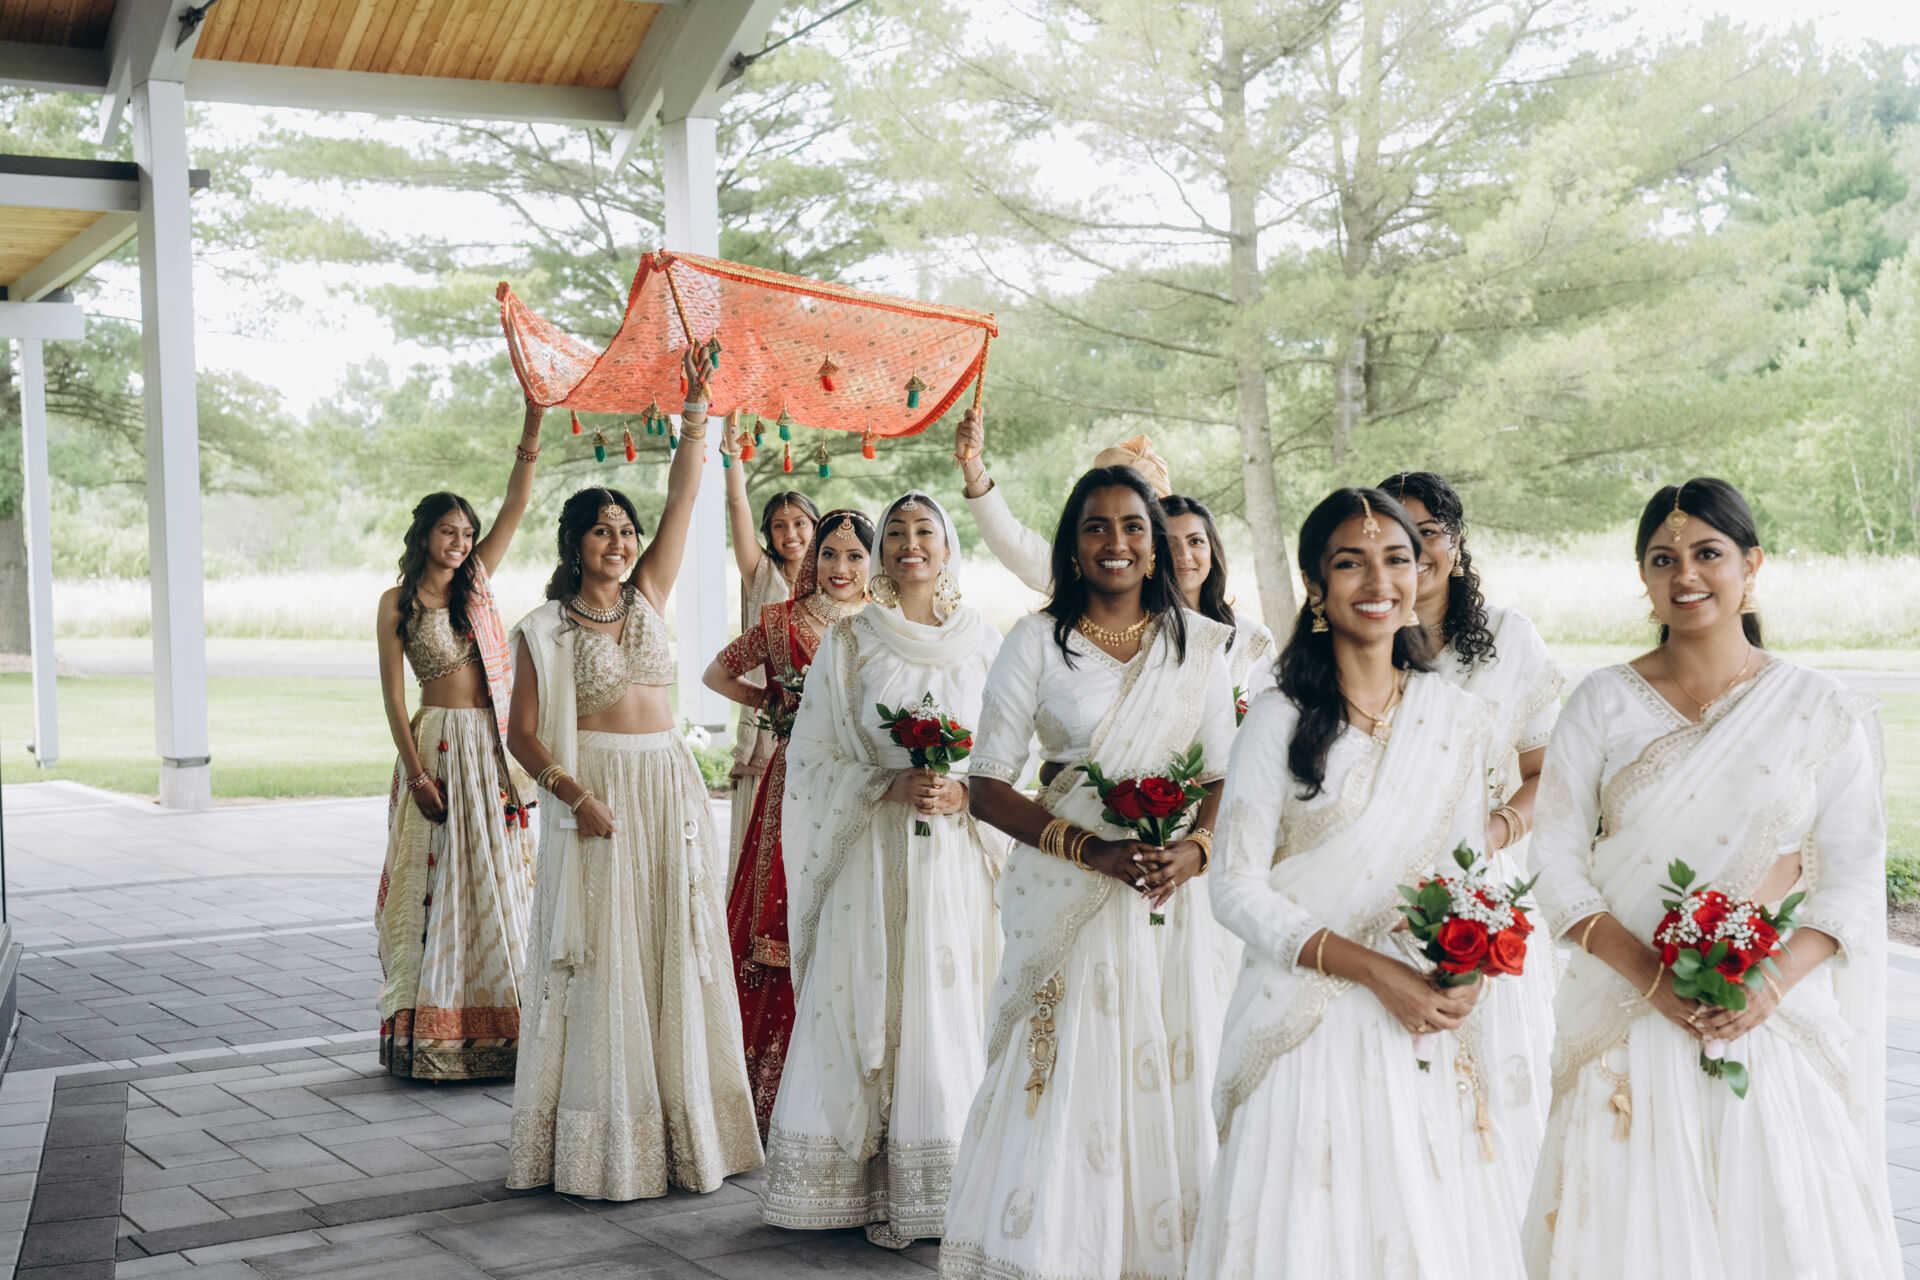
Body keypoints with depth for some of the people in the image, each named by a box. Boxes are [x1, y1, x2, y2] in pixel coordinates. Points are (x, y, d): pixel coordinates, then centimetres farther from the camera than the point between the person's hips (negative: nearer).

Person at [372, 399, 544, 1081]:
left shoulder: (477, 581, 9)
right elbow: (392, 693, -4)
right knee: (437, 883, -2)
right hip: (438, 745, -4)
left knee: (498, 879, 5)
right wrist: (416, 772, -12)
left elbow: (516, 504, 2)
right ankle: (431, 1035, 4)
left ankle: (497, 1027, 11)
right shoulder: (398, 603, -1)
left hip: (494, 744, 4)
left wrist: (533, 419, -7)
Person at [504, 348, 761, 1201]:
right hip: (596, 795, -5)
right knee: (600, 964, -3)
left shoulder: (646, 600, 11)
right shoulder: (544, 630, -1)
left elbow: (682, 501, 5)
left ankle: (682, 1133, 13)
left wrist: (696, 416, -1)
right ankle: (602, 1150, 3)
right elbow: (522, 733, -5)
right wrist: (573, 794, -19)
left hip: (668, 790, 5)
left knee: (674, 958, 6)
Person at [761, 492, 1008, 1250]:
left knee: (951, 1011, 0)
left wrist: (963, 793, -11)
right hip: (870, 859, -1)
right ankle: (876, 1193, 8)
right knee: (867, 1010, -2)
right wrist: (889, 785, -14)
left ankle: (946, 1195, 9)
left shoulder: (984, 644, 6)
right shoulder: (849, 641, 4)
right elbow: (815, 759, 1)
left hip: (955, 856, 1)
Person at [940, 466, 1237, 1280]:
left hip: (1172, 897, 2)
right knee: (1062, 1081, -2)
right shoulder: (1037, 642, -1)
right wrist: (1092, 849, -16)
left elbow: (1224, 772, 9)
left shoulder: (1198, 643, 7)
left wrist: (1194, 849, -11)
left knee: (1168, 1083, 4)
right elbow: (988, 786, -4)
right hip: (1065, 896, -2)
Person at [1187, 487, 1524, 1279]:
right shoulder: (1279, 721, -7)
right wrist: (1377, 971, -16)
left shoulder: (1460, 721, 5)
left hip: (1424, 1028, 3)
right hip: (1305, 1027, -3)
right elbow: (1240, 892, -9)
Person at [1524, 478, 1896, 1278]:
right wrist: (1653, 976, -15)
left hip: (1774, 1021, 0)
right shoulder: (1603, 704, 2)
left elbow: (1853, 877, 1)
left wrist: (1774, 981, -15)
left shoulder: (1821, 711, 2)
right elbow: (1558, 861, -2)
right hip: (1629, 1019, 0)